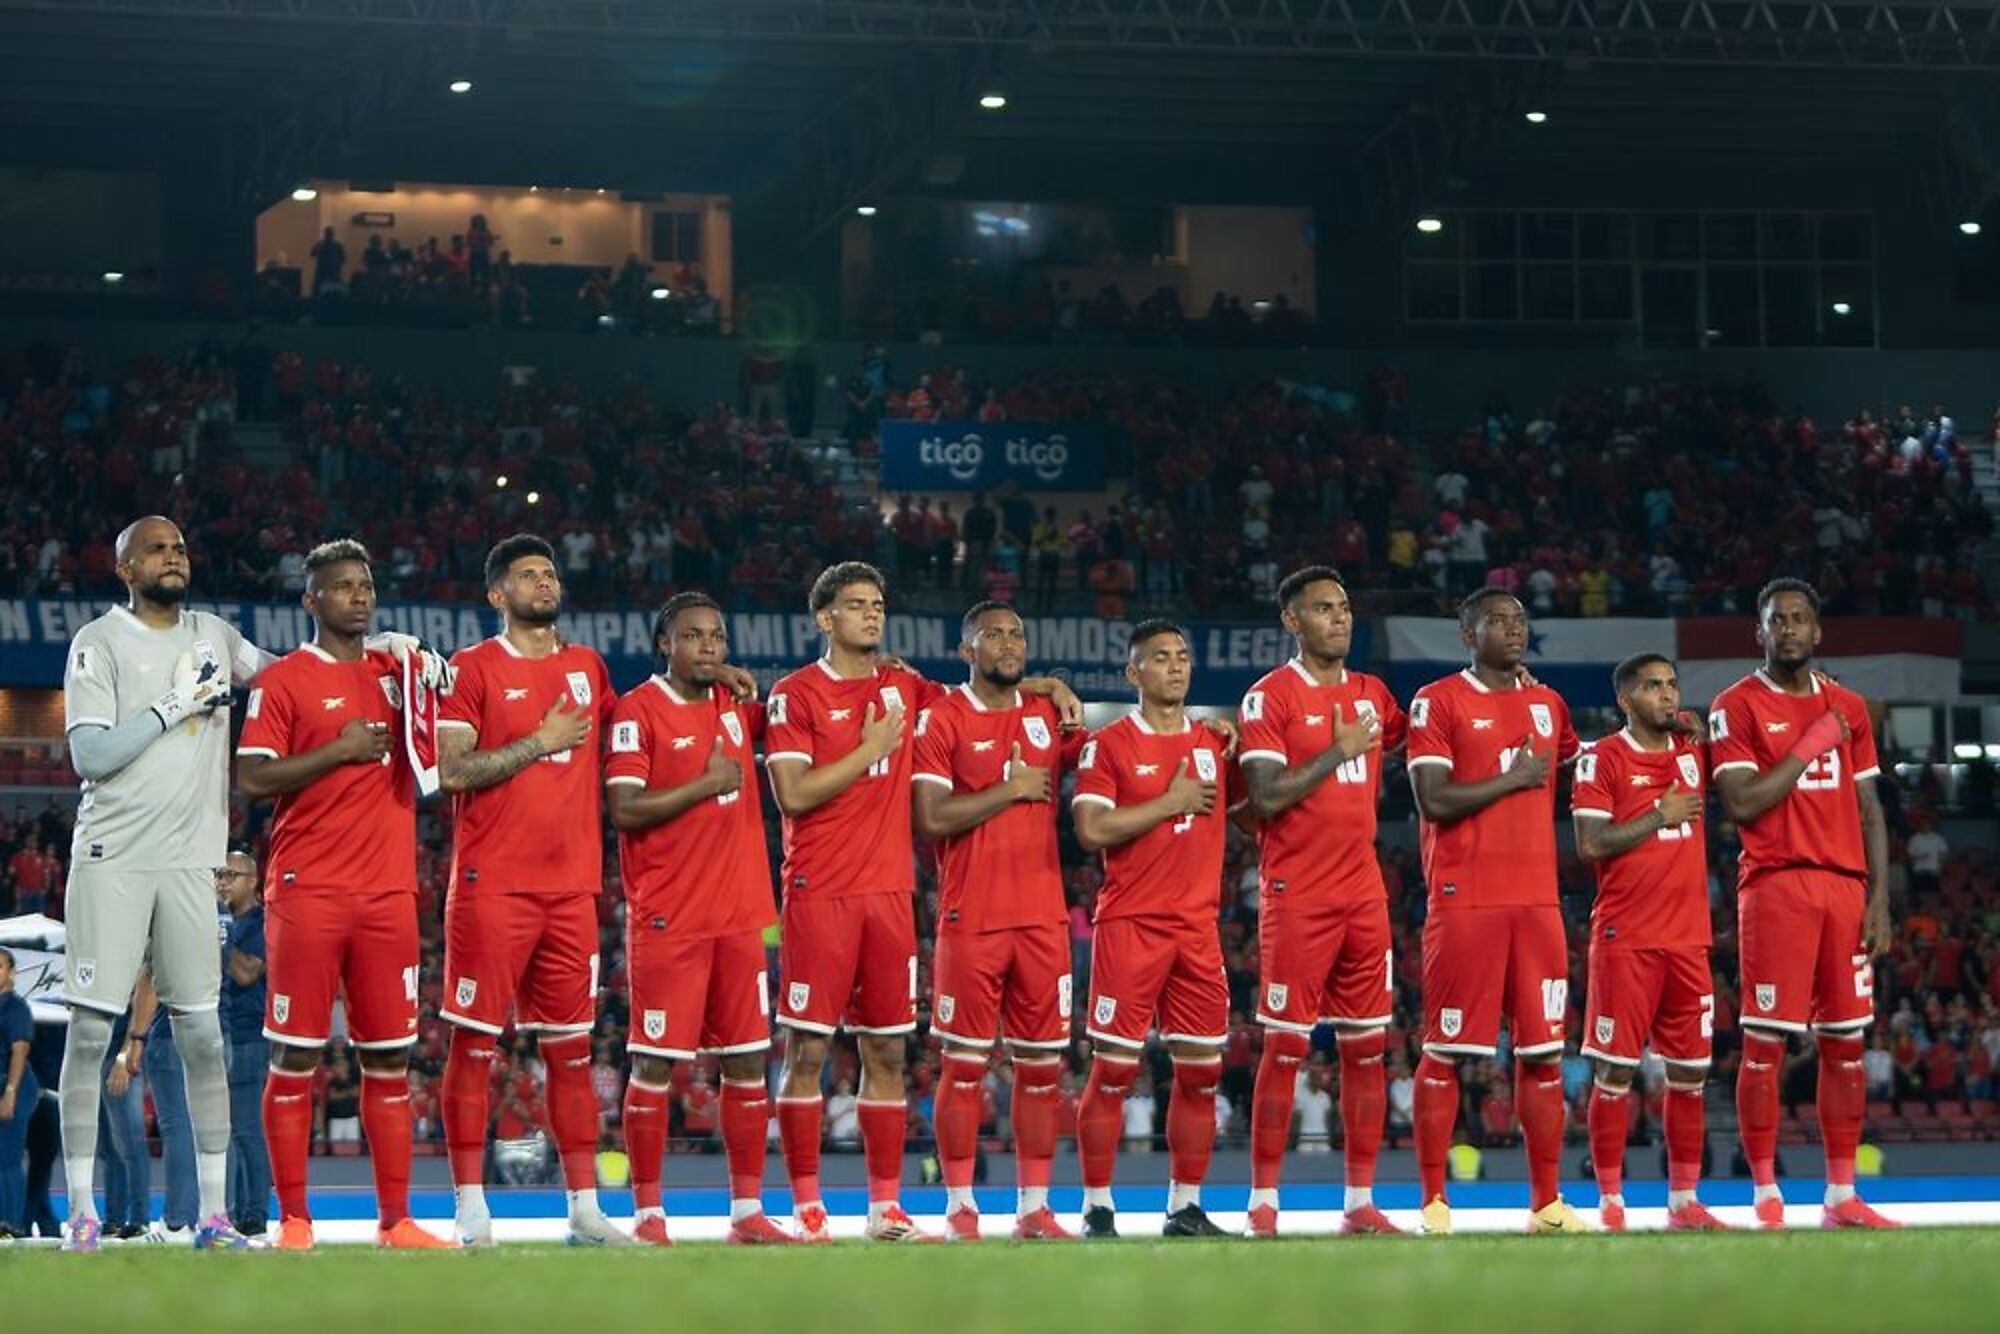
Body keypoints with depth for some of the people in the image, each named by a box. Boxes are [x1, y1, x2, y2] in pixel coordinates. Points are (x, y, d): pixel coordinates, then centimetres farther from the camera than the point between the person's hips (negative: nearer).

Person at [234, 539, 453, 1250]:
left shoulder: (392, 673, 15)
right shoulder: (283, 681, 0)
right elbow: (251, 779, -8)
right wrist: (339, 749, -12)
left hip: (388, 892, 5)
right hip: (309, 892, -5)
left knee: (390, 1058, 4)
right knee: (295, 1057, -3)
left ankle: (395, 1220, 8)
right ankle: (294, 1222, 1)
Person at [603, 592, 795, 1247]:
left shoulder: (737, 705, 12)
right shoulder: (637, 711, -6)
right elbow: (625, 809, -15)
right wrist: (708, 783, -13)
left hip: (740, 916, 6)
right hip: (667, 918, -6)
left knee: (747, 1061, 6)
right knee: (654, 1063, -3)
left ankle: (747, 1212, 12)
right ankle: (648, 1214, 3)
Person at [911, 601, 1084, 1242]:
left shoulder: (1049, 714, 12)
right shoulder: (940, 719, -2)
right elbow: (930, 818, -12)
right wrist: (1012, 790, -10)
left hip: (1043, 918, 4)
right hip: (970, 919, -4)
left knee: (1042, 1065, 5)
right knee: (964, 1065, -1)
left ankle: (1034, 1207, 11)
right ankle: (960, 1207, 6)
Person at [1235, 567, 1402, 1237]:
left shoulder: (1373, 694, 13)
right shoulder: (1270, 696, -5)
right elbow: (1264, 798, -14)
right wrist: (1337, 752, -14)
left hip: (1364, 894, 6)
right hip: (1296, 898, -6)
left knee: (1367, 1048, 5)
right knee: (1285, 1048, -4)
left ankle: (1360, 1201, 10)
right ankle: (1263, 1203, 1)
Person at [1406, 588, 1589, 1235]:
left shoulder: (1548, 704, 16)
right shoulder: (1438, 701, -2)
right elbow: (1433, 801, -11)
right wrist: (1513, 778, -9)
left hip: (1537, 897, 5)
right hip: (1464, 901, -5)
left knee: (1542, 1052, 4)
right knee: (1445, 1052, -2)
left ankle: (1546, 1203, 8)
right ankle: (1433, 1202, 3)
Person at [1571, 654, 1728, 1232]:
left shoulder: (1692, 747, 11)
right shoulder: (1603, 758, -4)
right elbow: (1591, 844, -12)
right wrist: (1659, 816, -11)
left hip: (1688, 938, 5)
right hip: (1625, 939, -5)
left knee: (1689, 1072, 6)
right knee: (1615, 1070, -3)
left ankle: (1684, 1201, 13)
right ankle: (1610, 1202, 2)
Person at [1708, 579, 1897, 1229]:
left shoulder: (1848, 707, 14)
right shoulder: (1737, 706, -1)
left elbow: (1870, 810, 14)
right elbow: (1742, 804, -12)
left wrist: (1879, 899, 5)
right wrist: (1811, 744, -10)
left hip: (1844, 886, 5)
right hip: (1774, 886, -5)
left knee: (1845, 1044, 5)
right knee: (1764, 1044, -5)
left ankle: (1842, 1198, 11)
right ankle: (1767, 1199, 0)